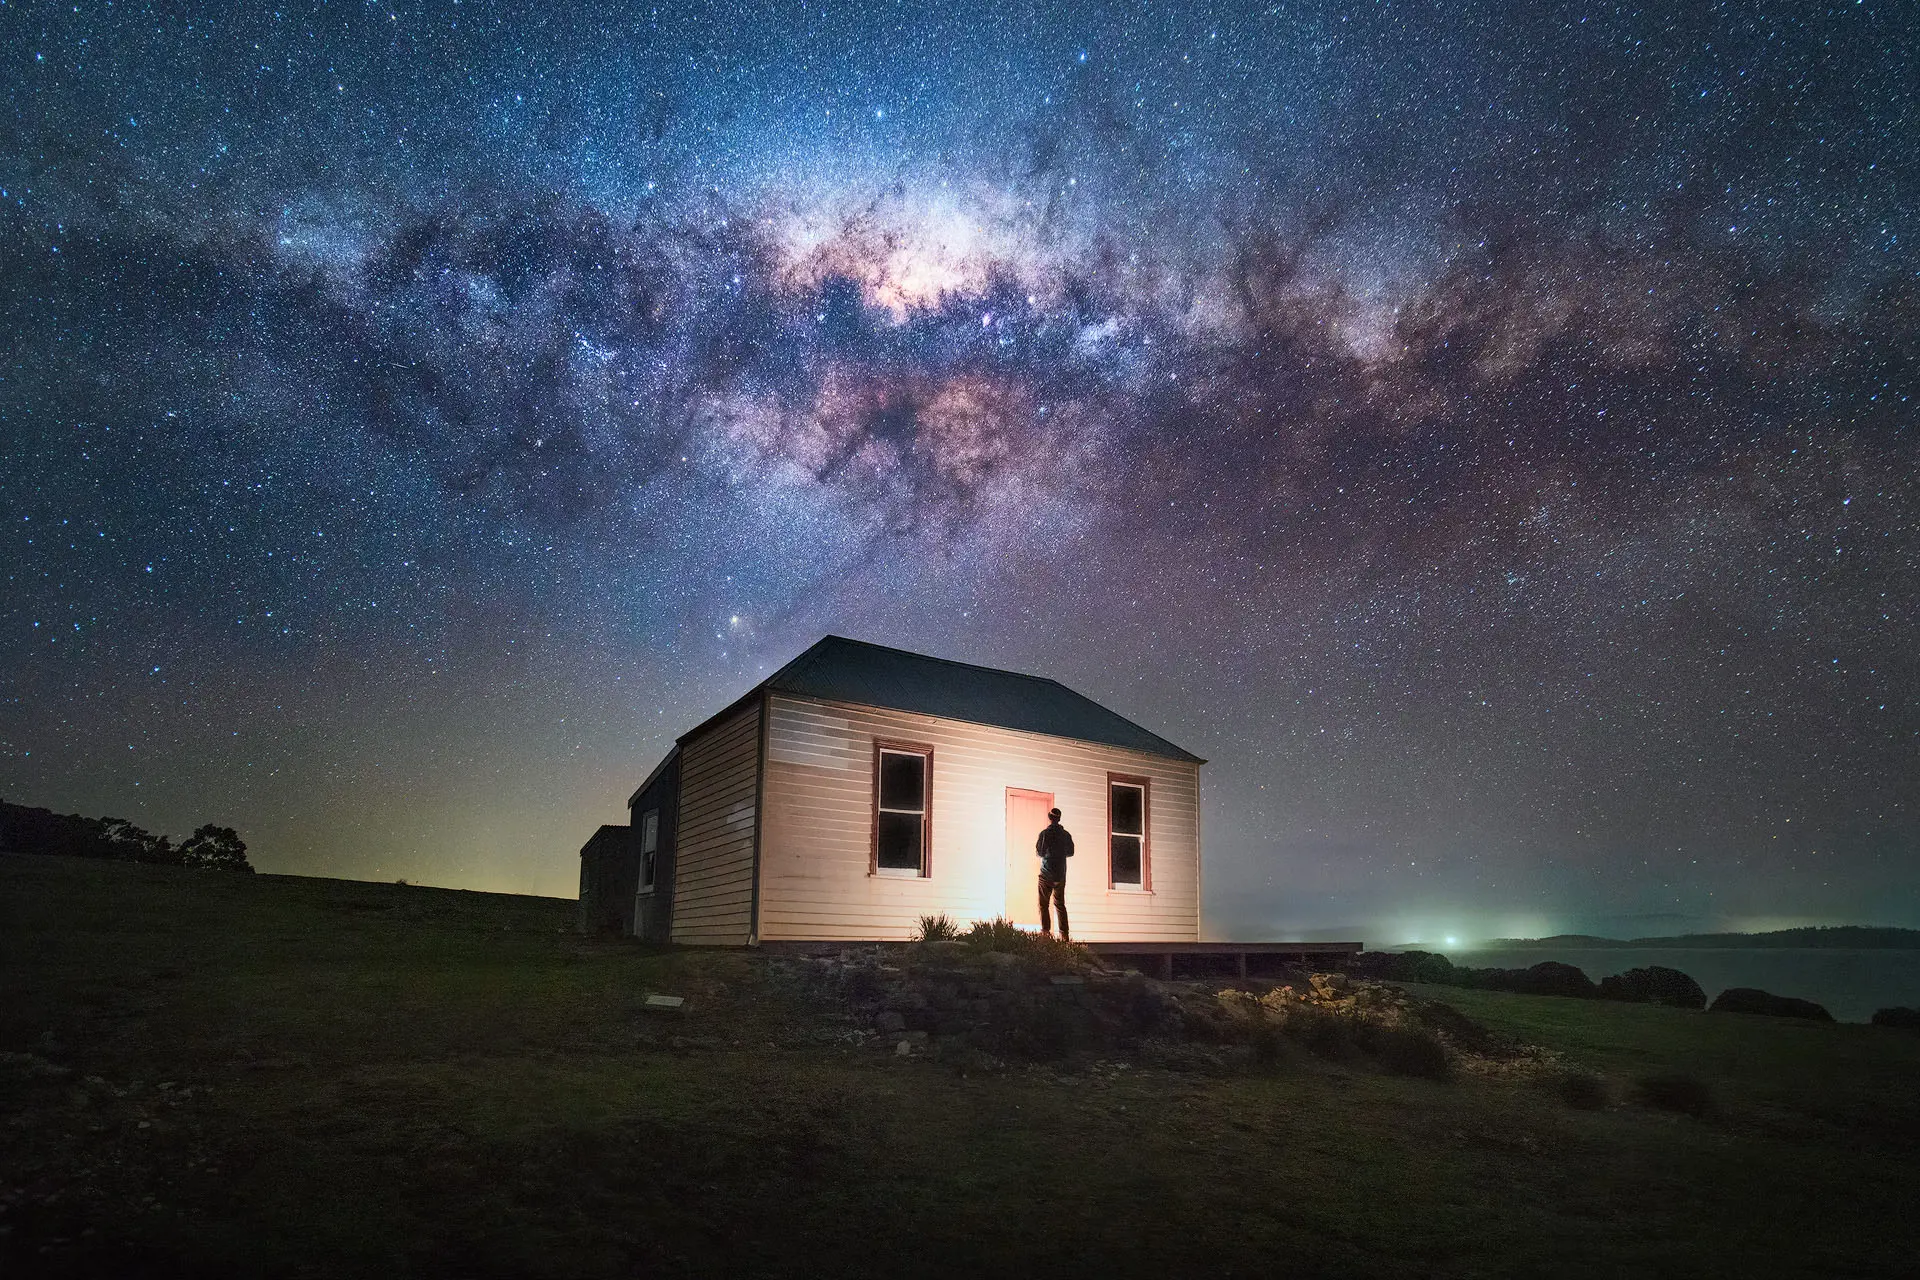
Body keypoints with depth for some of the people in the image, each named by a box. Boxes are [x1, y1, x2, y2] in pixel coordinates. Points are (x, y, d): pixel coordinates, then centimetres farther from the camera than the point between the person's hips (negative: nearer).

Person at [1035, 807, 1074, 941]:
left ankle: (1045, 932, -8)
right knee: (1060, 905, 12)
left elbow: (1040, 853, -8)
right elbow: (1070, 853, 12)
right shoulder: (1066, 835, 3)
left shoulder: (1045, 833, -10)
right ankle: (1064, 934, 7)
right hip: (1061, 875, 4)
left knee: (1043, 905, 1)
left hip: (1046, 874, -4)